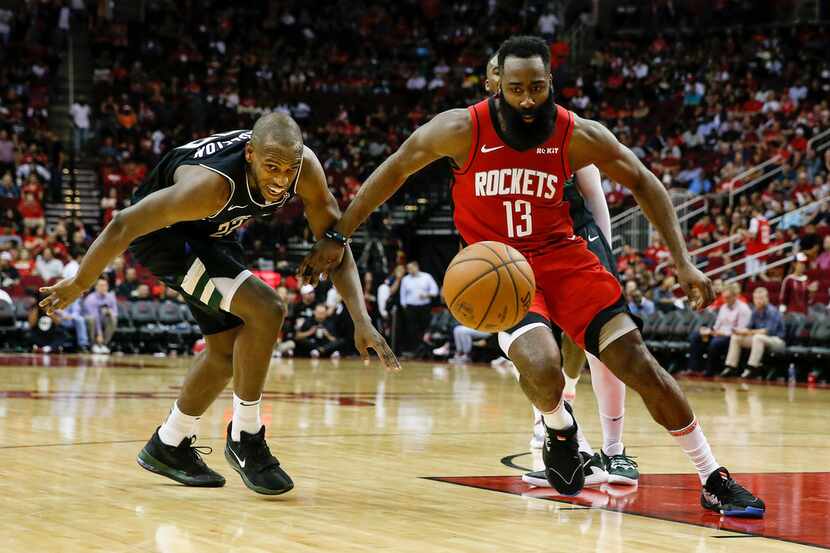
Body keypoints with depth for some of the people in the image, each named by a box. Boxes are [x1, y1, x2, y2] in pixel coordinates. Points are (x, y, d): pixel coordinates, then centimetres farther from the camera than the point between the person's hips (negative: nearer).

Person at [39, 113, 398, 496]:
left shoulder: (306, 168, -23)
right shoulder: (211, 184, -40)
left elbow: (335, 243, -13)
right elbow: (124, 224, -31)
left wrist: (361, 320, -23)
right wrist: (78, 284, -20)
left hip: (209, 230, 7)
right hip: (160, 232, -7)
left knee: (228, 351, 13)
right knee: (265, 310, -22)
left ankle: (168, 447, 32)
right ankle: (245, 440, -8)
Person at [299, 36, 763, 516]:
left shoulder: (578, 135, -13)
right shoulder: (463, 130, -16)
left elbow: (643, 182, 0)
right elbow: (394, 171, -3)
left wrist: (684, 262, -6)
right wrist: (337, 237, -2)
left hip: (562, 256, 2)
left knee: (637, 362, -9)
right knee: (542, 369, -29)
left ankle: (714, 482, 3)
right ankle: (560, 428, 9)